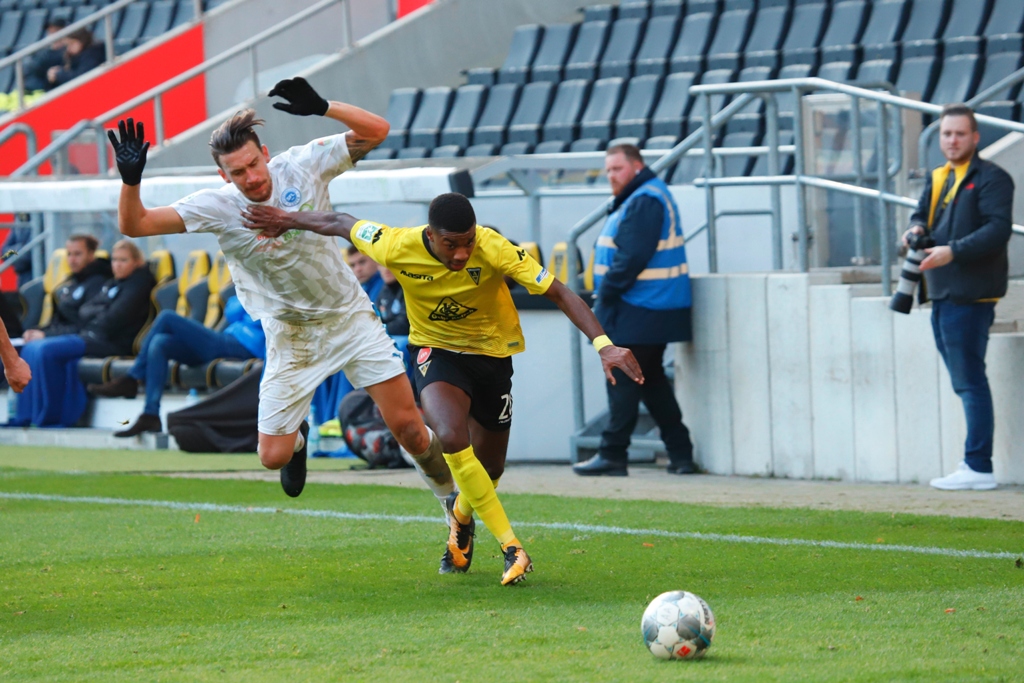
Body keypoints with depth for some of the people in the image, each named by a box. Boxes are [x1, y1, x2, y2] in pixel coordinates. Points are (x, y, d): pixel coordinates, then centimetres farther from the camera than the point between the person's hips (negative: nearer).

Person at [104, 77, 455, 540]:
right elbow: (133, 225, -18)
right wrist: (130, 180, -37)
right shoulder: (216, 207, -15)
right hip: (290, 336, 0)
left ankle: (450, 494, 22)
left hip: (349, 316, 0)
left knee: (408, 427, -5)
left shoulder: (303, 165, -12)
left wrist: (321, 108, -29)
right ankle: (297, 436, 36)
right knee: (273, 457, -2)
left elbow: (376, 131, -14)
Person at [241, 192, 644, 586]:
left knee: (489, 469, 11)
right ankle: (511, 548, -25)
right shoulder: (397, 248, -26)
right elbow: (340, 224, -8)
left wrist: (603, 344, -39)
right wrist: (285, 220, 2)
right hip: (436, 349, -1)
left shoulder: (494, 250, -29)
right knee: (451, 437, -30)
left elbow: (558, 293, -28)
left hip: (492, 352, 1)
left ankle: (461, 514, 49)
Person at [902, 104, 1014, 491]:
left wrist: (953, 251, -26)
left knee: (970, 381, -10)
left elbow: (999, 228, -17)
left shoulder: (990, 179, -8)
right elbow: (923, 214, 18)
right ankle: (975, 464, 16)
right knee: (963, 382, 11)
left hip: (970, 295, -9)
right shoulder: (937, 179, 19)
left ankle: (979, 467, -10)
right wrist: (917, 228, -6)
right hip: (942, 295, 9)